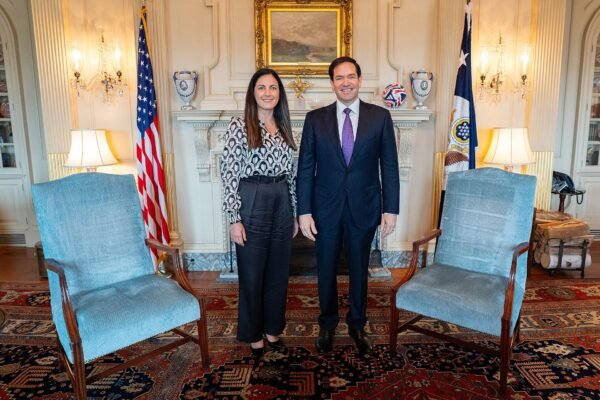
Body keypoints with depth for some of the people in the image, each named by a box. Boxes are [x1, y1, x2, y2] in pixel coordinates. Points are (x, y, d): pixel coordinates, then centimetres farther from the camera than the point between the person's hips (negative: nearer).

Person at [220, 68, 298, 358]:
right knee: (252, 273, 7)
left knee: (278, 271, 14)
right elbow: (229, 174, -10)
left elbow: (291, 173, 14)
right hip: (252, 203, -6)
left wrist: (295, 212, 13)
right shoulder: (239, 125, -6)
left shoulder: (283, 127, 11)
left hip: (281, 203, 6)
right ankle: (254, 335, 26)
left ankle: (273, 329, 33)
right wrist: (234, 218, -15)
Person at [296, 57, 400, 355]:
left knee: (359, 269, 14)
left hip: (364, 207, 0)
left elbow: (389, 166, -1)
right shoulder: (315, 119, -1)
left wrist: (391, 209, -5)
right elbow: (305, 168, -2)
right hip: (326, 208, 0)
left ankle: (357, 324, 37)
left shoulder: (380, 117, -1)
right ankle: (327, 324, 37)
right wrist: (304, 211, -7)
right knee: (326, 270, 13)